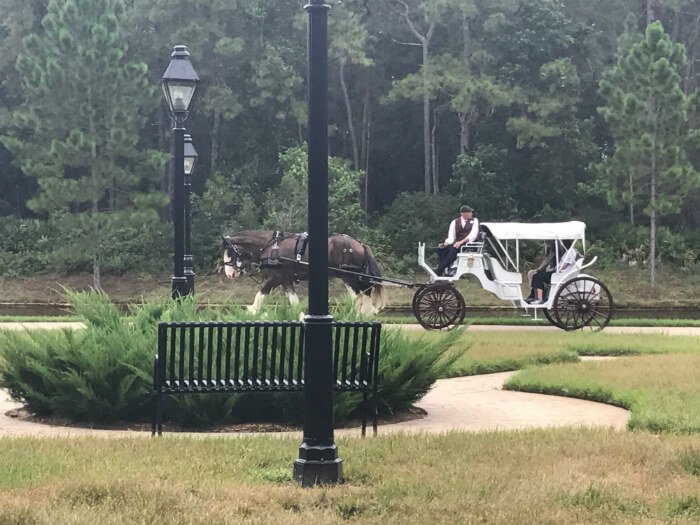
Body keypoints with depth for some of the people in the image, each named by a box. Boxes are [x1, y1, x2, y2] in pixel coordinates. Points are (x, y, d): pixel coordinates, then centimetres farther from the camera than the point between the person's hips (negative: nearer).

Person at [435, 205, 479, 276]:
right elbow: (451, 237, 4)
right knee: (442, 249, -25)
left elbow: (473, 235, -9)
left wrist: (461, 242, -25)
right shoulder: (455, 222, 11)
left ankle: (439, 271, -34)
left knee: (454, 249, -33)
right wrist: (445, 243, -19)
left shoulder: (474, 221, 6)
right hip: (458, 244, 4)